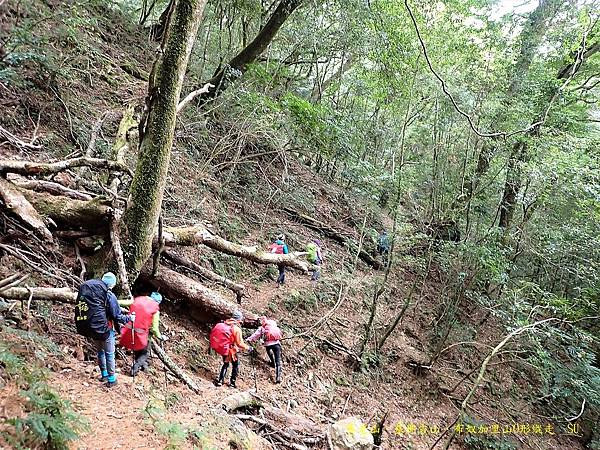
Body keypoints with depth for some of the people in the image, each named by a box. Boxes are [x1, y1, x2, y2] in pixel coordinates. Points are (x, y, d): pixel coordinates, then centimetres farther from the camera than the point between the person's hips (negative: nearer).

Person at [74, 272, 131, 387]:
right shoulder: (109, 295, -19)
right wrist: (129, 318, 1)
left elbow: (80, 309, 9)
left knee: (100, 352, 23)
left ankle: (104, 374, 35)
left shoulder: (84, 290, 0)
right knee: (109, 354, 9)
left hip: (90, 329, 6)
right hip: (105, 329, -6)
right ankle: (111, 379, 16)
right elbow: (117, 316, -16)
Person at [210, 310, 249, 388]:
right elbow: (239, 343, -18)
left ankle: (220, 380, 21)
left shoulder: (224, 324, 2)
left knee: (226, 364, 26)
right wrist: (248, 347, -2)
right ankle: (232, 382, 18)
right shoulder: (237, 329, -17)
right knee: (236, 365, 16)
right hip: (229, 349, -6)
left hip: (219, 347, 6)